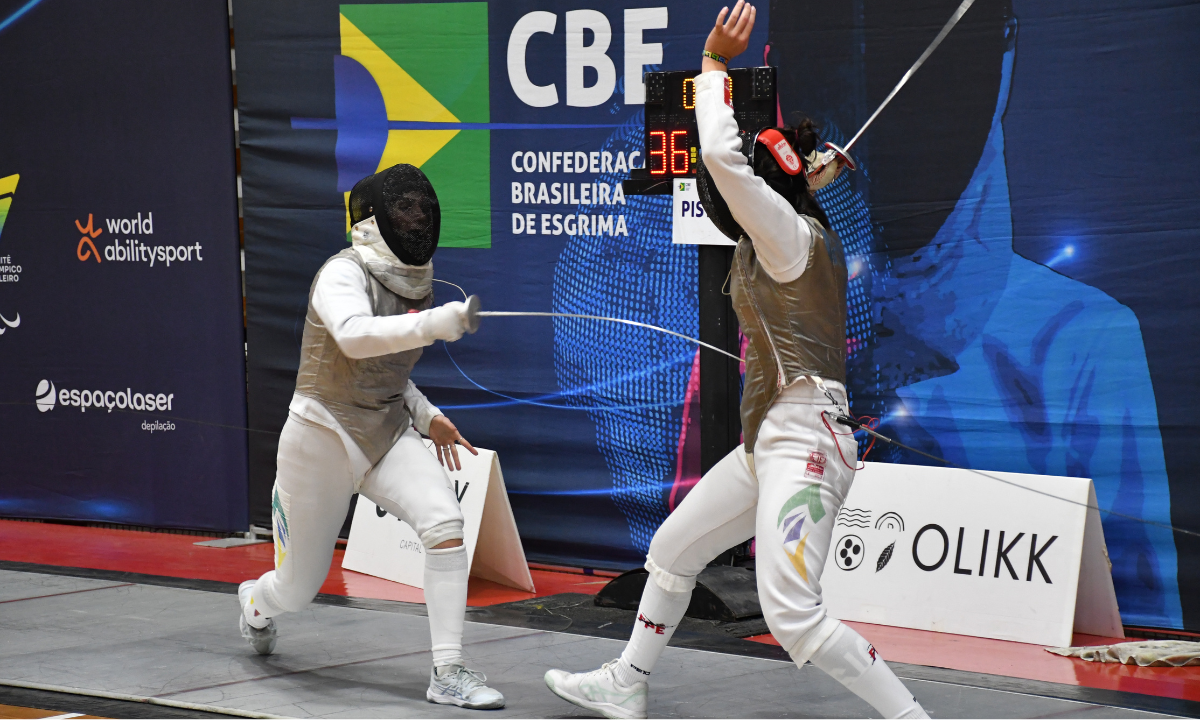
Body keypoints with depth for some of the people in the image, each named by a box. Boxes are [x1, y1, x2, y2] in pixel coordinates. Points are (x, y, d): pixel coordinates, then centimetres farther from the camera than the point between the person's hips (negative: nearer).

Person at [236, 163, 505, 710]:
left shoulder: (409, 282, 4)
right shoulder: (343, 274, -19)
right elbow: (355, 338, -41)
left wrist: (426, 416, 8)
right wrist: (437, 323, -52)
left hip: (386, 434, 5)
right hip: (322, 439, -5)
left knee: (445, 525, -24)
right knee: (299, 588, 11)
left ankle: (448, 674, -20)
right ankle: (257, 603, 49)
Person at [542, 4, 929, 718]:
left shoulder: (789, 232, -14)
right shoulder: (806, 230, 12)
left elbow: (722, 157, -27)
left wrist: (716, 63, -15)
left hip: (802, 441, -10)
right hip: (769, 440, 10)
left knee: (794, 618, -20)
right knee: (673, 550, 23)